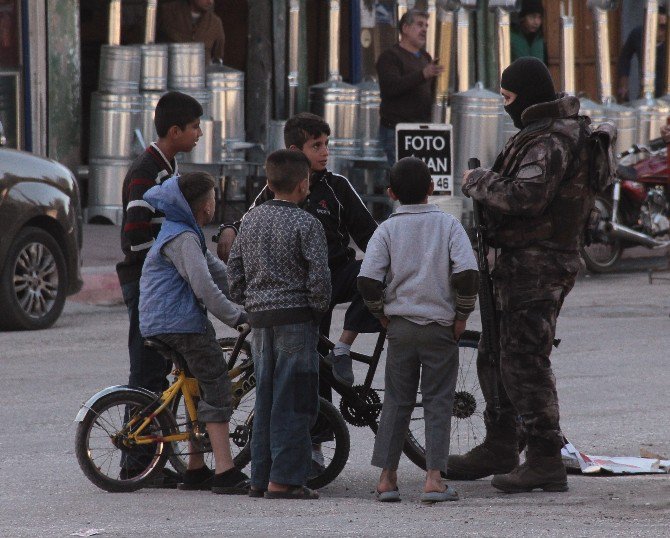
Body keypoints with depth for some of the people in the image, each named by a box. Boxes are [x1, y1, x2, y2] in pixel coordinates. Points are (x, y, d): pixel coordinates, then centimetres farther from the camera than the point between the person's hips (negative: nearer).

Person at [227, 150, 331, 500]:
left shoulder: (251, 221, 9)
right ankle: (284, 479, -5)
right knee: (292, 403, -3)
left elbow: (234, 272, 11)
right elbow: (319, 278, -15)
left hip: (260, 318, 6)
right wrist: (318, 311, 1)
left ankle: (260, 478, 14)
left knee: (265, 401, 12)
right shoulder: (305, 224, -10)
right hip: (296, 319, -6)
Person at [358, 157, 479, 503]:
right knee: (438, 402, 2)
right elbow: (467, 274, -14)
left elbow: (367, 280, -10)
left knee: (396, 401, 10)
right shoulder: (448, 225, -3)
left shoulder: (387, 230, 0)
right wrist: (462, 314, -1)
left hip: (400, 326, 2)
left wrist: (381, 313, 6)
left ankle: (387, 477, 8)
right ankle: (434, 477, -7)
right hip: (441, 326, -2)